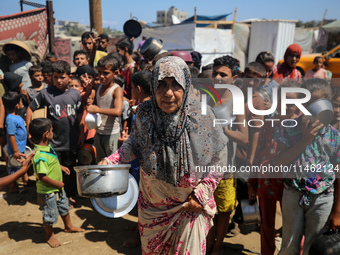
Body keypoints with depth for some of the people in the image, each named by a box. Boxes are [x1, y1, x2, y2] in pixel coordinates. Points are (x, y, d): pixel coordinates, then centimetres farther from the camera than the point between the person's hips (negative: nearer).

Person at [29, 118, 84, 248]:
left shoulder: (47, 147, -1)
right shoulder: (40, 156, -33)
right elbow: (42, 177, -34)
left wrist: (61, 167, 11)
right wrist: (57, 183, -24)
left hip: (58, 188, 10)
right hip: (47, 191, -10)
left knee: (64, 207, 26)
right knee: (50, 214, 11)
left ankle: (69, 226, 49)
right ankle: (49, 235, 36)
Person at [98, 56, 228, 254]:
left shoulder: (202, 116, -20)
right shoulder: (144, 113, -15)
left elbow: (219, 157, -7)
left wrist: (201, 194, -11)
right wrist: (112, 160, -8)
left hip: (190, 206, -2)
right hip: (152, 204, 3)